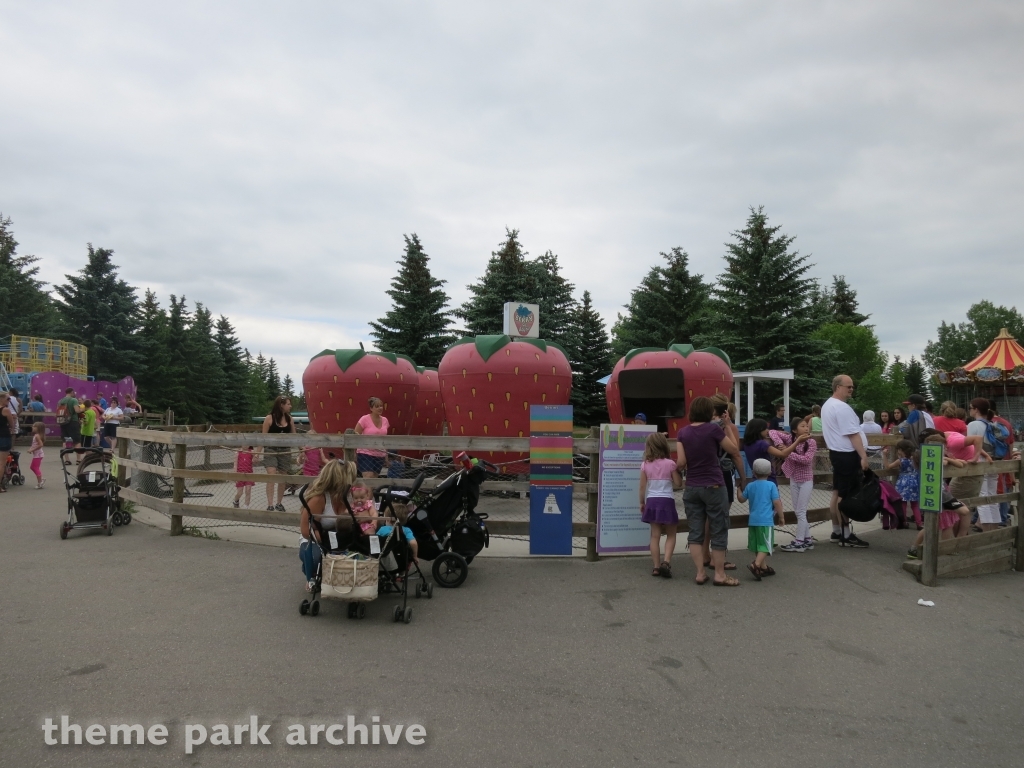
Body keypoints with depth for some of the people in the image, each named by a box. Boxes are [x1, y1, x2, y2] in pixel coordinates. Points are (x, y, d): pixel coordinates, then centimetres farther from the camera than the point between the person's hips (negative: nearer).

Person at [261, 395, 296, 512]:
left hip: (285, 451, 4)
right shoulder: (269, 418, -8)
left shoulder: (289, 419, 4)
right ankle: (270, 505, -14)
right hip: (271, 450, -4)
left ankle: (279, 503, 23)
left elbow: (293, 436, 12)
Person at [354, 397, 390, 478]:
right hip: (365, 454, -5)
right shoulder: (364, 419, -10)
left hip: (380, 456, 5)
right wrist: (353, 454, -9)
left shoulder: (385, 420, 6)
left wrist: (386, 455, 16)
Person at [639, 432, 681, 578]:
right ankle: (666, 561, -9)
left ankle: (656, 566, 9)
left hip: (651, 501, 3)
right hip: (666, 501, -3)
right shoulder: (670, 463, -8)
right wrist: (677, 471, 13)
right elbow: (678, 483, -3)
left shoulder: (645, 465, -1)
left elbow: (642, 486, 2)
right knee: (671, 535, 10)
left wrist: (642, 502, 14)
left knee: (655, 535, 8)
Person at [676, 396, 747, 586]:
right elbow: (735, 452, 1)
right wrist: (743, 476, 14)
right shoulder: (713, 429, -8)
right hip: (713, 487, -4)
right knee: (719, 531, 6)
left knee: (695, 532, 8)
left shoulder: (683, 432, 1)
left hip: (691, 488, 4)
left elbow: (681, 463, -5)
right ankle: (720, 574, 10)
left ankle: (700, 573, 10)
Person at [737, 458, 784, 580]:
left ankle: (764, 567, 24)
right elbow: (777, 503, -6)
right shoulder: (771, 485, -3)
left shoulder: (750, 486, 8)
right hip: (766, 521, -5)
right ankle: (756, 565, -22)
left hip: (753, 520, 5)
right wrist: (781, 517, 4)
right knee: (765, 546, -5)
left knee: (758, 546, 15)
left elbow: (741, 499, 18)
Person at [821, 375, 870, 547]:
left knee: (837, 493, 13)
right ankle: (846, 535, -1)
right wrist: (863, 456, -18)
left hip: (836, 452, 11)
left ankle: (836, 532, 20)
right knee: (845, 496, -6)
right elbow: (853, 435, -20)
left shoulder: (827, 405, 15)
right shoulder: (842, 407, -18)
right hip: (846, 455, -11)